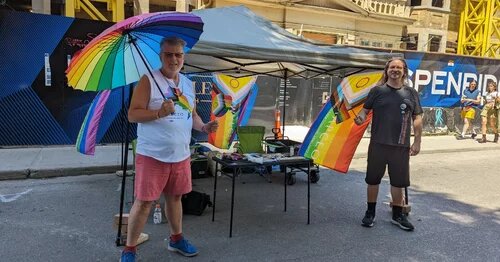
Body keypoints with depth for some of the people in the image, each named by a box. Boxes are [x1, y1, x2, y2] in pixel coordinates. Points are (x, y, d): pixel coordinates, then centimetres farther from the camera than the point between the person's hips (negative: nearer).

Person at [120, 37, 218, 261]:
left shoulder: (188, 84, 11)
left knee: (175, 197, 19)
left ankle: (176, 239, 38)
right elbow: (133, 114, -13)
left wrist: (203, 127, 0)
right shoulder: (149, 80, -9)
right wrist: (159, 113, -28)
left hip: (181, 155, 6)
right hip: (152, 155, -6)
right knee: (144, 201, 0)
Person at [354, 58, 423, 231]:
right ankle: (370, 212, 25)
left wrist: (417, 141, 4)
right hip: (378, 144, -1)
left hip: (401, 146, 2)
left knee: (399, 181, 11)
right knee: (373, 179, 8)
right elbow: (365, 109, 4)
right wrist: (361, 117, -20)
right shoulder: (377, 90, 2)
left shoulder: (411, 93, 7)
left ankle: (397, 215, 28)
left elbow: (417, 119, 8)